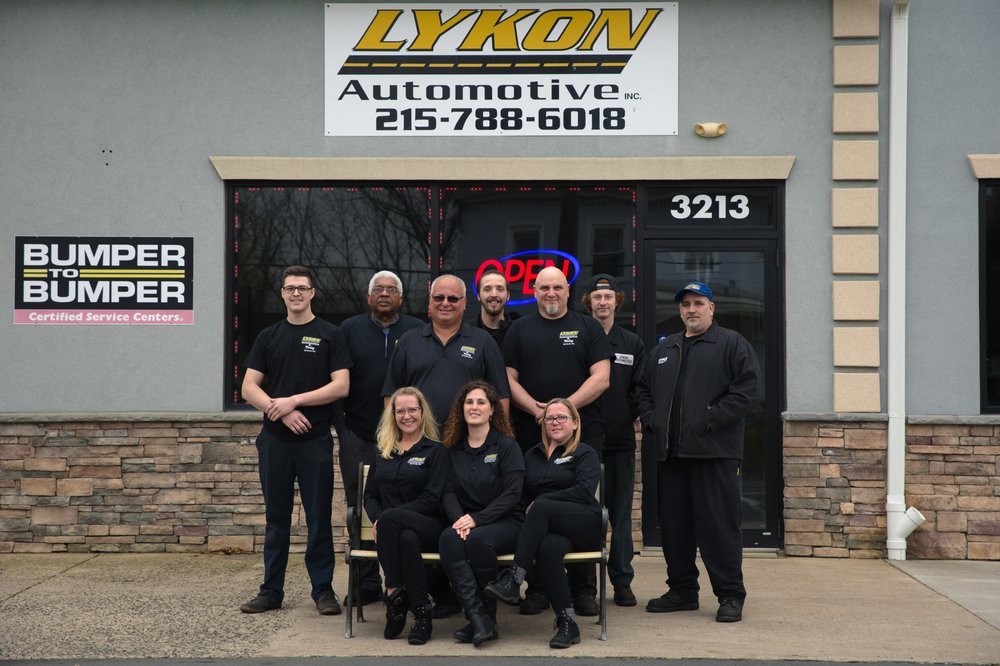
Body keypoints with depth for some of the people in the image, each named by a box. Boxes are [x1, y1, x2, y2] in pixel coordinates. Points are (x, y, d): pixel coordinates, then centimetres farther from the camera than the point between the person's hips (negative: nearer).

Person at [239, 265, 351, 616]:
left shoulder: (329, 335, 2)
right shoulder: (269, 336, 10)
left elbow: (341, 386, -7)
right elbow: (249, 388, 4)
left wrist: (293, 400, -13)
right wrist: (281, 411, -11)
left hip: (316, 440, -2)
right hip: (274, 440, 3)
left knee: (319, 517, 2)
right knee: (276, 518, 9)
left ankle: (323, 590, 11)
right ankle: (271, 590, 16)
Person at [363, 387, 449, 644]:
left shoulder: (435, 450, 7)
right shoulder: (383, 453, 23)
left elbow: (431, 499, -5)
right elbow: (370, 495, 18)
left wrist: (385, 518, -15)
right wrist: (377, 519, -7)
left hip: (428, 526, -3)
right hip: (394, 526, 3)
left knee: (390, 518, -36)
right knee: (407, 539, -36)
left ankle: (394, 593, -27)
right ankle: (421, 614, -32)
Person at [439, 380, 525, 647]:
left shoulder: (506, 445, 1)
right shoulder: (454, 449, 15)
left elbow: (512, 494, -8)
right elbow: (448, 492, 6)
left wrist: (477, 519, -18)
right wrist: (459, 519, -16)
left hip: (505, 522, -3)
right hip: (466, 522, 3)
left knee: (478, 539, -35)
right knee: (448, 538, -31)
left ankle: (487, 616, -17)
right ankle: (477, 615, -35)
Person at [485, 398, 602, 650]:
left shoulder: (585, 454, 12)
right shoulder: (532, 455, 27)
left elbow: (584, 492, -5)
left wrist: (541, 501, -9)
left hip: (584, 525, -3)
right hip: (547, 526, 3)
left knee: (542, 507, -34)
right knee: (548, 548, -35)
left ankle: (513, 580, -37)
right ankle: (567, 623, -31)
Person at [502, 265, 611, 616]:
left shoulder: (588, 327, 9)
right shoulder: (520, 329, 14)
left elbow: (601, 378, 0)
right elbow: (509, 379, 7)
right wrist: (536, 408, -10)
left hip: (583, 434, -1)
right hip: (531, 435, 1)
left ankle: (585, 590, 7)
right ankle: (536, 588, 9)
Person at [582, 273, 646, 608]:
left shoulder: (632, 344, 11)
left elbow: (640, 391, 10)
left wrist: (629, 417, -3)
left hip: (620, 441, 2)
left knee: (621, 512, 5)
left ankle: (622, 580, 12)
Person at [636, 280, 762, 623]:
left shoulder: (732, 344, 2)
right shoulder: (664, 349, 21)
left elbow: (748, 392, -8)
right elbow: (644, 390, 26)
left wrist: (709, 421, -13)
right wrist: (651, 421, 7)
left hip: (714, 452, -6)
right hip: (670, 452, 6)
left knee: (719, 524, -5)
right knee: (674, 525, 10)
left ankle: (730, 595, 3)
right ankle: (682, 590, 21)